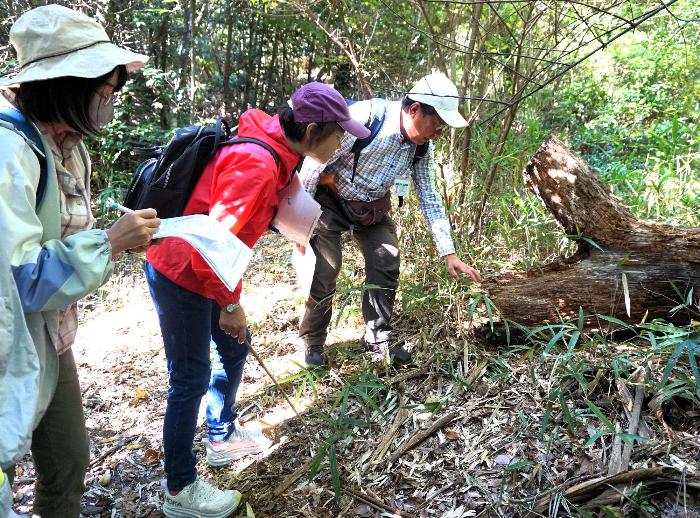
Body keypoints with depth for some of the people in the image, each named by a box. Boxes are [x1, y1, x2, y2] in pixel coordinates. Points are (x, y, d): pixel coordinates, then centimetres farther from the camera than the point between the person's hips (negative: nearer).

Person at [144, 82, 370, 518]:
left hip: (204, 269, 10)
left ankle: (222, 436, 42)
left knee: (234, 347, 20)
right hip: (181, 274, -9)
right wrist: (231, 303, -18)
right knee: (191, 378, 1)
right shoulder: (258, 164, -28)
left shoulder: (276, 153, 1)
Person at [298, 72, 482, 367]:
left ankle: (378, 339, 17)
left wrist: (449, 254, -4)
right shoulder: (364, 118, -32)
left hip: (372, 207, 6)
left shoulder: (422, 146, -12)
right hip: (330, 201, -5)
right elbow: (315, 161, -24)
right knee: (324, 273, -8)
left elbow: (430, 198, -2)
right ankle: (312, 341, 14)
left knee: (386, 266, -1)